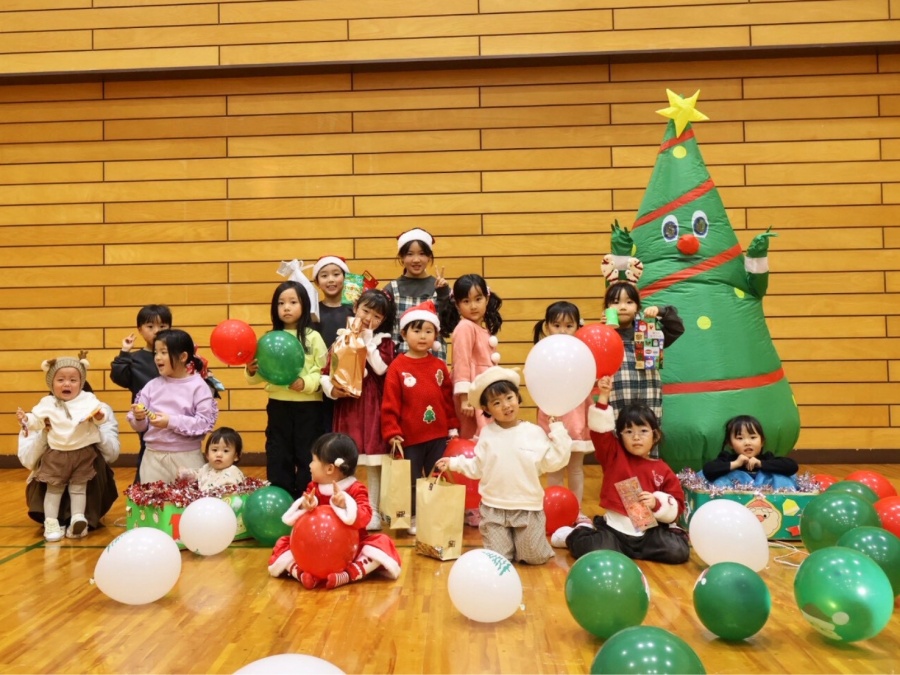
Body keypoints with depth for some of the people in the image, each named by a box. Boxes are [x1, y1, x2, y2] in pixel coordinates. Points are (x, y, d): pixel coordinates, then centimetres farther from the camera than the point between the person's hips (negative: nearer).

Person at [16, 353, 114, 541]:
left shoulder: (88, 399, -8)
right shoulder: (47, 404, -2)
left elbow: (101, 414, -15)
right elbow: (36, 419, -1)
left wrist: (100, 416, -37)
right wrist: (25, 420, -21)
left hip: (83, 453, -2)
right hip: (56, 454, 2)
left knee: (79, 487, 8)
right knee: (54, 489, 12)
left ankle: (77, 519, 12)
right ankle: (51, 523, 17)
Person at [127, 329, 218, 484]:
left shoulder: (198, 386, -7)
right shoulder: (152, 385, 4)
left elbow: (206, 422, -14)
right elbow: (140, 427, 6)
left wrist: (171, 422, -20)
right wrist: (138, 418, -16)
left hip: (186, 456, -3)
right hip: (153, 456, 3)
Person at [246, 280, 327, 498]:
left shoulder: (313, 337, -3)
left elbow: (324, 372, -8)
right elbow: (260, 375, 6)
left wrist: (306, 383, -23)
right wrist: (251, 371, -14)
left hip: (308, 407, -3)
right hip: (278, 406, 3)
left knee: (307, 458, 5)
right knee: (278, 458, 10)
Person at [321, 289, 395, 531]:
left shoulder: (384, 341, 3)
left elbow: (380, 368, -17)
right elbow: (325, 373, 6)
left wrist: (368, 339, -10)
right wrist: (331, 389, -14)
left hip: (372, 409, -2)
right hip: (346, 408, 2)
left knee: (373, 463, 4)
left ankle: (373, 511, 17)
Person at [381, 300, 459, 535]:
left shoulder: (439, 366, 3)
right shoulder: (397, 367, -7)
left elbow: (448, 399, 9)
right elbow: (390, 404, -8)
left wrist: (453, 427, 9)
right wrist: (392, 432, -13)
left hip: (438, 436, 3)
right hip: (410, 437, -3)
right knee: (411, 481, 10)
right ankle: (413, 518, 23)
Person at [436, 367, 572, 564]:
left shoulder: (534, 432, -7)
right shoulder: (487, 434, -2)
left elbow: (553, 462, -11)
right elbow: (477, 467, 3)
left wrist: (559, 434, -17)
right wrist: (454, 463, -3)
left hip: (528, 507, -1)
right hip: (494, 508, 1)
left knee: (535, 558, 5)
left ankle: (523, 539, 36)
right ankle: (508, 539, 37)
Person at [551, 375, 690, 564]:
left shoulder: (662, 470, 6)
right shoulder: (614, 456, 4)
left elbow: (676, 505, 5)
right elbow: (600, 429, -10)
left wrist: (657, 502, -15)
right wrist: (603, 397, -20)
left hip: (650, 531, 2)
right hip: (615, 529, -2)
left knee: (679, 551, -19)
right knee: (593, 550, -26)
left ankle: (634, 550, 9)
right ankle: (573, 535, 10)